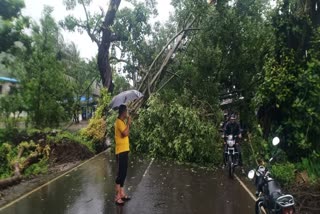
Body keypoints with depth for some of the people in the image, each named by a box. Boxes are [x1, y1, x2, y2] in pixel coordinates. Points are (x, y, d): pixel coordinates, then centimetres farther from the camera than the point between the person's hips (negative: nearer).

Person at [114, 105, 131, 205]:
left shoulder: (122, 122, 15)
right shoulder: (119, 122, -15)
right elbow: (125, 133, -28)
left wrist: (128, 123, 12)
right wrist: (128, 123, -19)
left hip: (124, 150, 10)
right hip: (121, 151, -10)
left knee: (123, 173, 15)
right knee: (121, 173, -7)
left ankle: (122, 194, 25)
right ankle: (117, 197, 0)